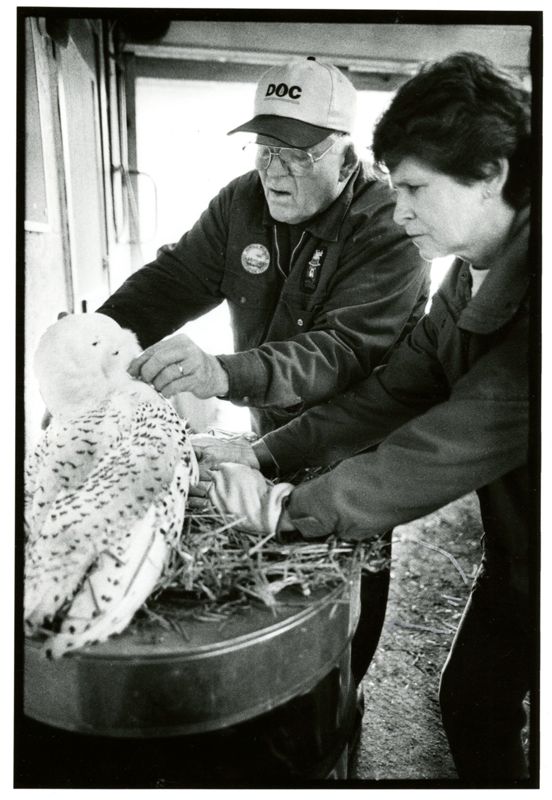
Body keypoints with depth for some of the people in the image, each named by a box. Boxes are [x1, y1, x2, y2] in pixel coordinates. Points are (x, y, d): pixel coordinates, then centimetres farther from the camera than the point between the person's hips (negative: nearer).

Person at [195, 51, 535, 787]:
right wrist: (264, 456, -13)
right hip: (512, 559, 6)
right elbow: (396, 390, -4)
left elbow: (468, 435, -36)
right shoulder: (471, 277, -3)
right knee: (469, 704, 22)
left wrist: (292, 508, -29)